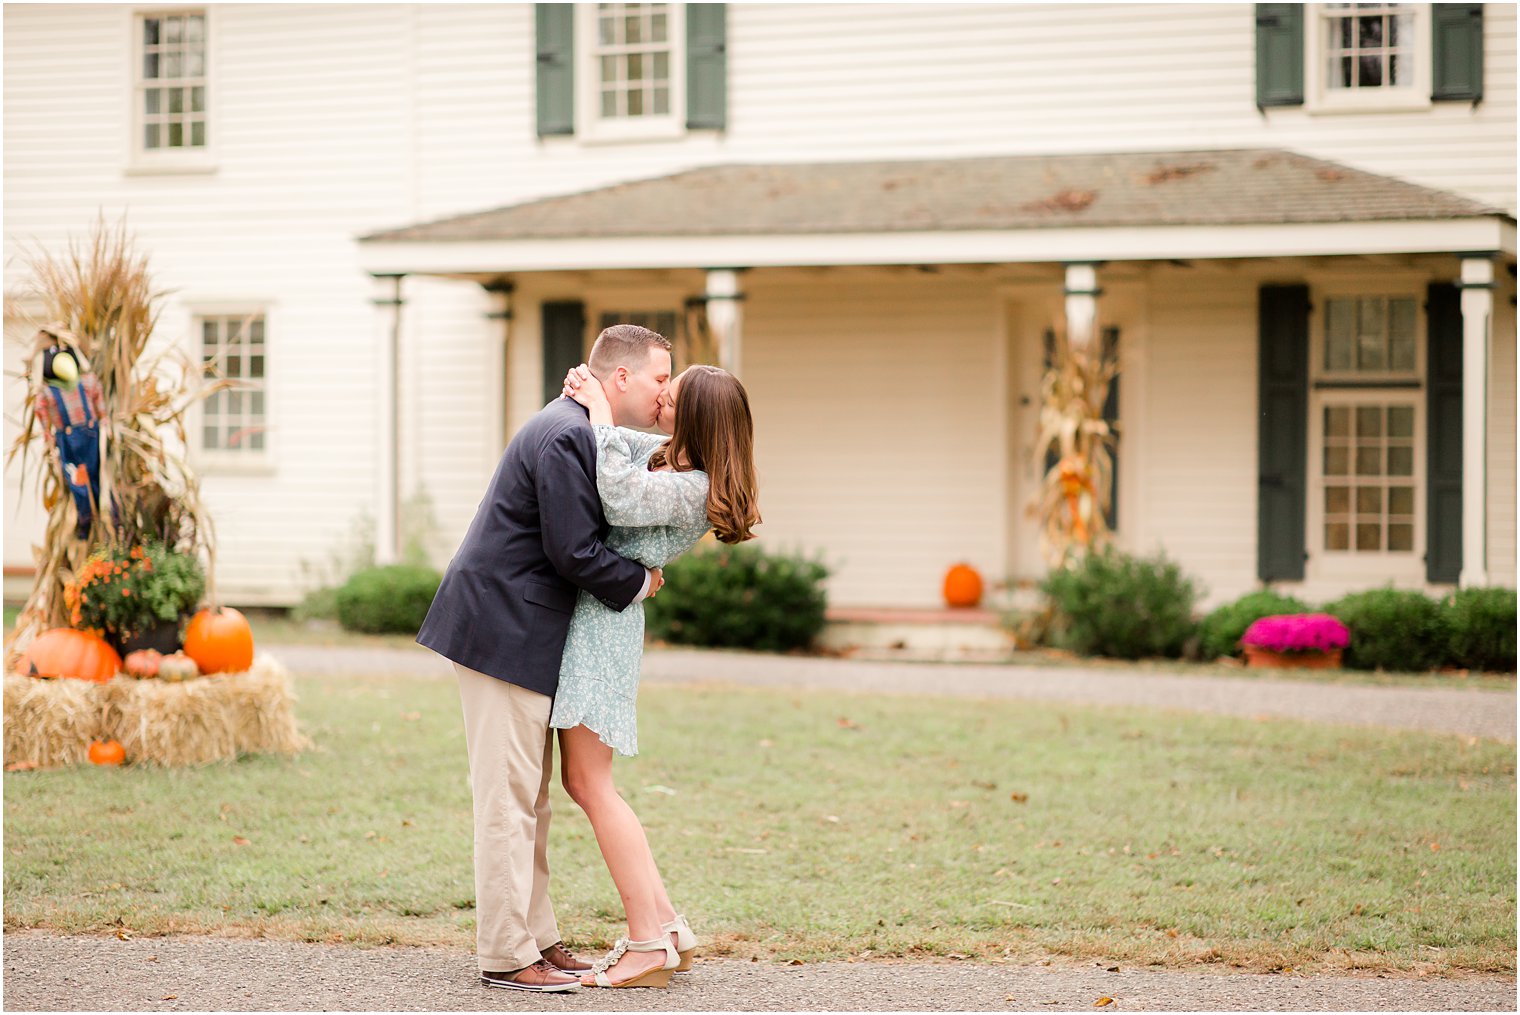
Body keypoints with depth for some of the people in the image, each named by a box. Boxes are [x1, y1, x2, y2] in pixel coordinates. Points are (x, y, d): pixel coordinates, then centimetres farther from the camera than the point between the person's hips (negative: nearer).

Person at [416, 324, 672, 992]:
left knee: (529, 798, 15)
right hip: (504, 630, -11)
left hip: (524, 630, 11)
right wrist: (638, 584, -6)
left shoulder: (577, 431, 15)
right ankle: (506, 956, -2)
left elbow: (586, 531, 21)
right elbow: (574, 552, -21)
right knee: (508, 798, -6)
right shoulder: (566, 437, -19)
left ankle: (536, 938, 22)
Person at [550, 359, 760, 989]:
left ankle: (648, 945, -6)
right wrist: (588, 397, 8)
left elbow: (618, 501, -30)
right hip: (590, 612, 10)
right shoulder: (665, 455, 11)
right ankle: (668, 927, 14)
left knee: (590, 784, -9)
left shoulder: (691, 489, -18)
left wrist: (601, 414, -20)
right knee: (580, 782, 11)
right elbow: (617, 445, 28)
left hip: (604, 616, -10)